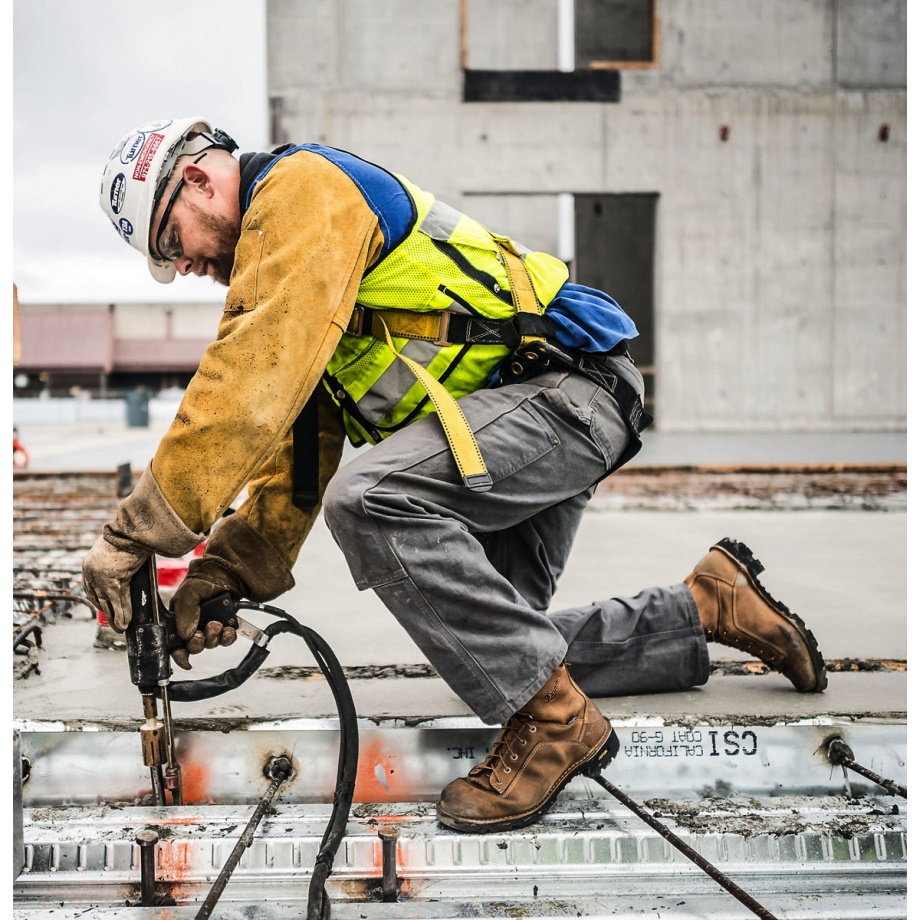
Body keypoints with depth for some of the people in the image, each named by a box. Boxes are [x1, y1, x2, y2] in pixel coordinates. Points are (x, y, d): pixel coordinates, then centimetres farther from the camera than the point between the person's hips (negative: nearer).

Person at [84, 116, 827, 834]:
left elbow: (256, 376, -24)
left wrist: (141, 528, -22)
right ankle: (707, 604, 26)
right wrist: (231, 568, 8)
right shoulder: (273, 253, 20)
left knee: (371, 498, -30)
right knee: (499, 649, 11)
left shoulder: (304, 186, -11)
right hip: (535, 422, 11)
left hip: (568, 383, -11)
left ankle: (552, 720, -19)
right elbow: (301, 444, 18)